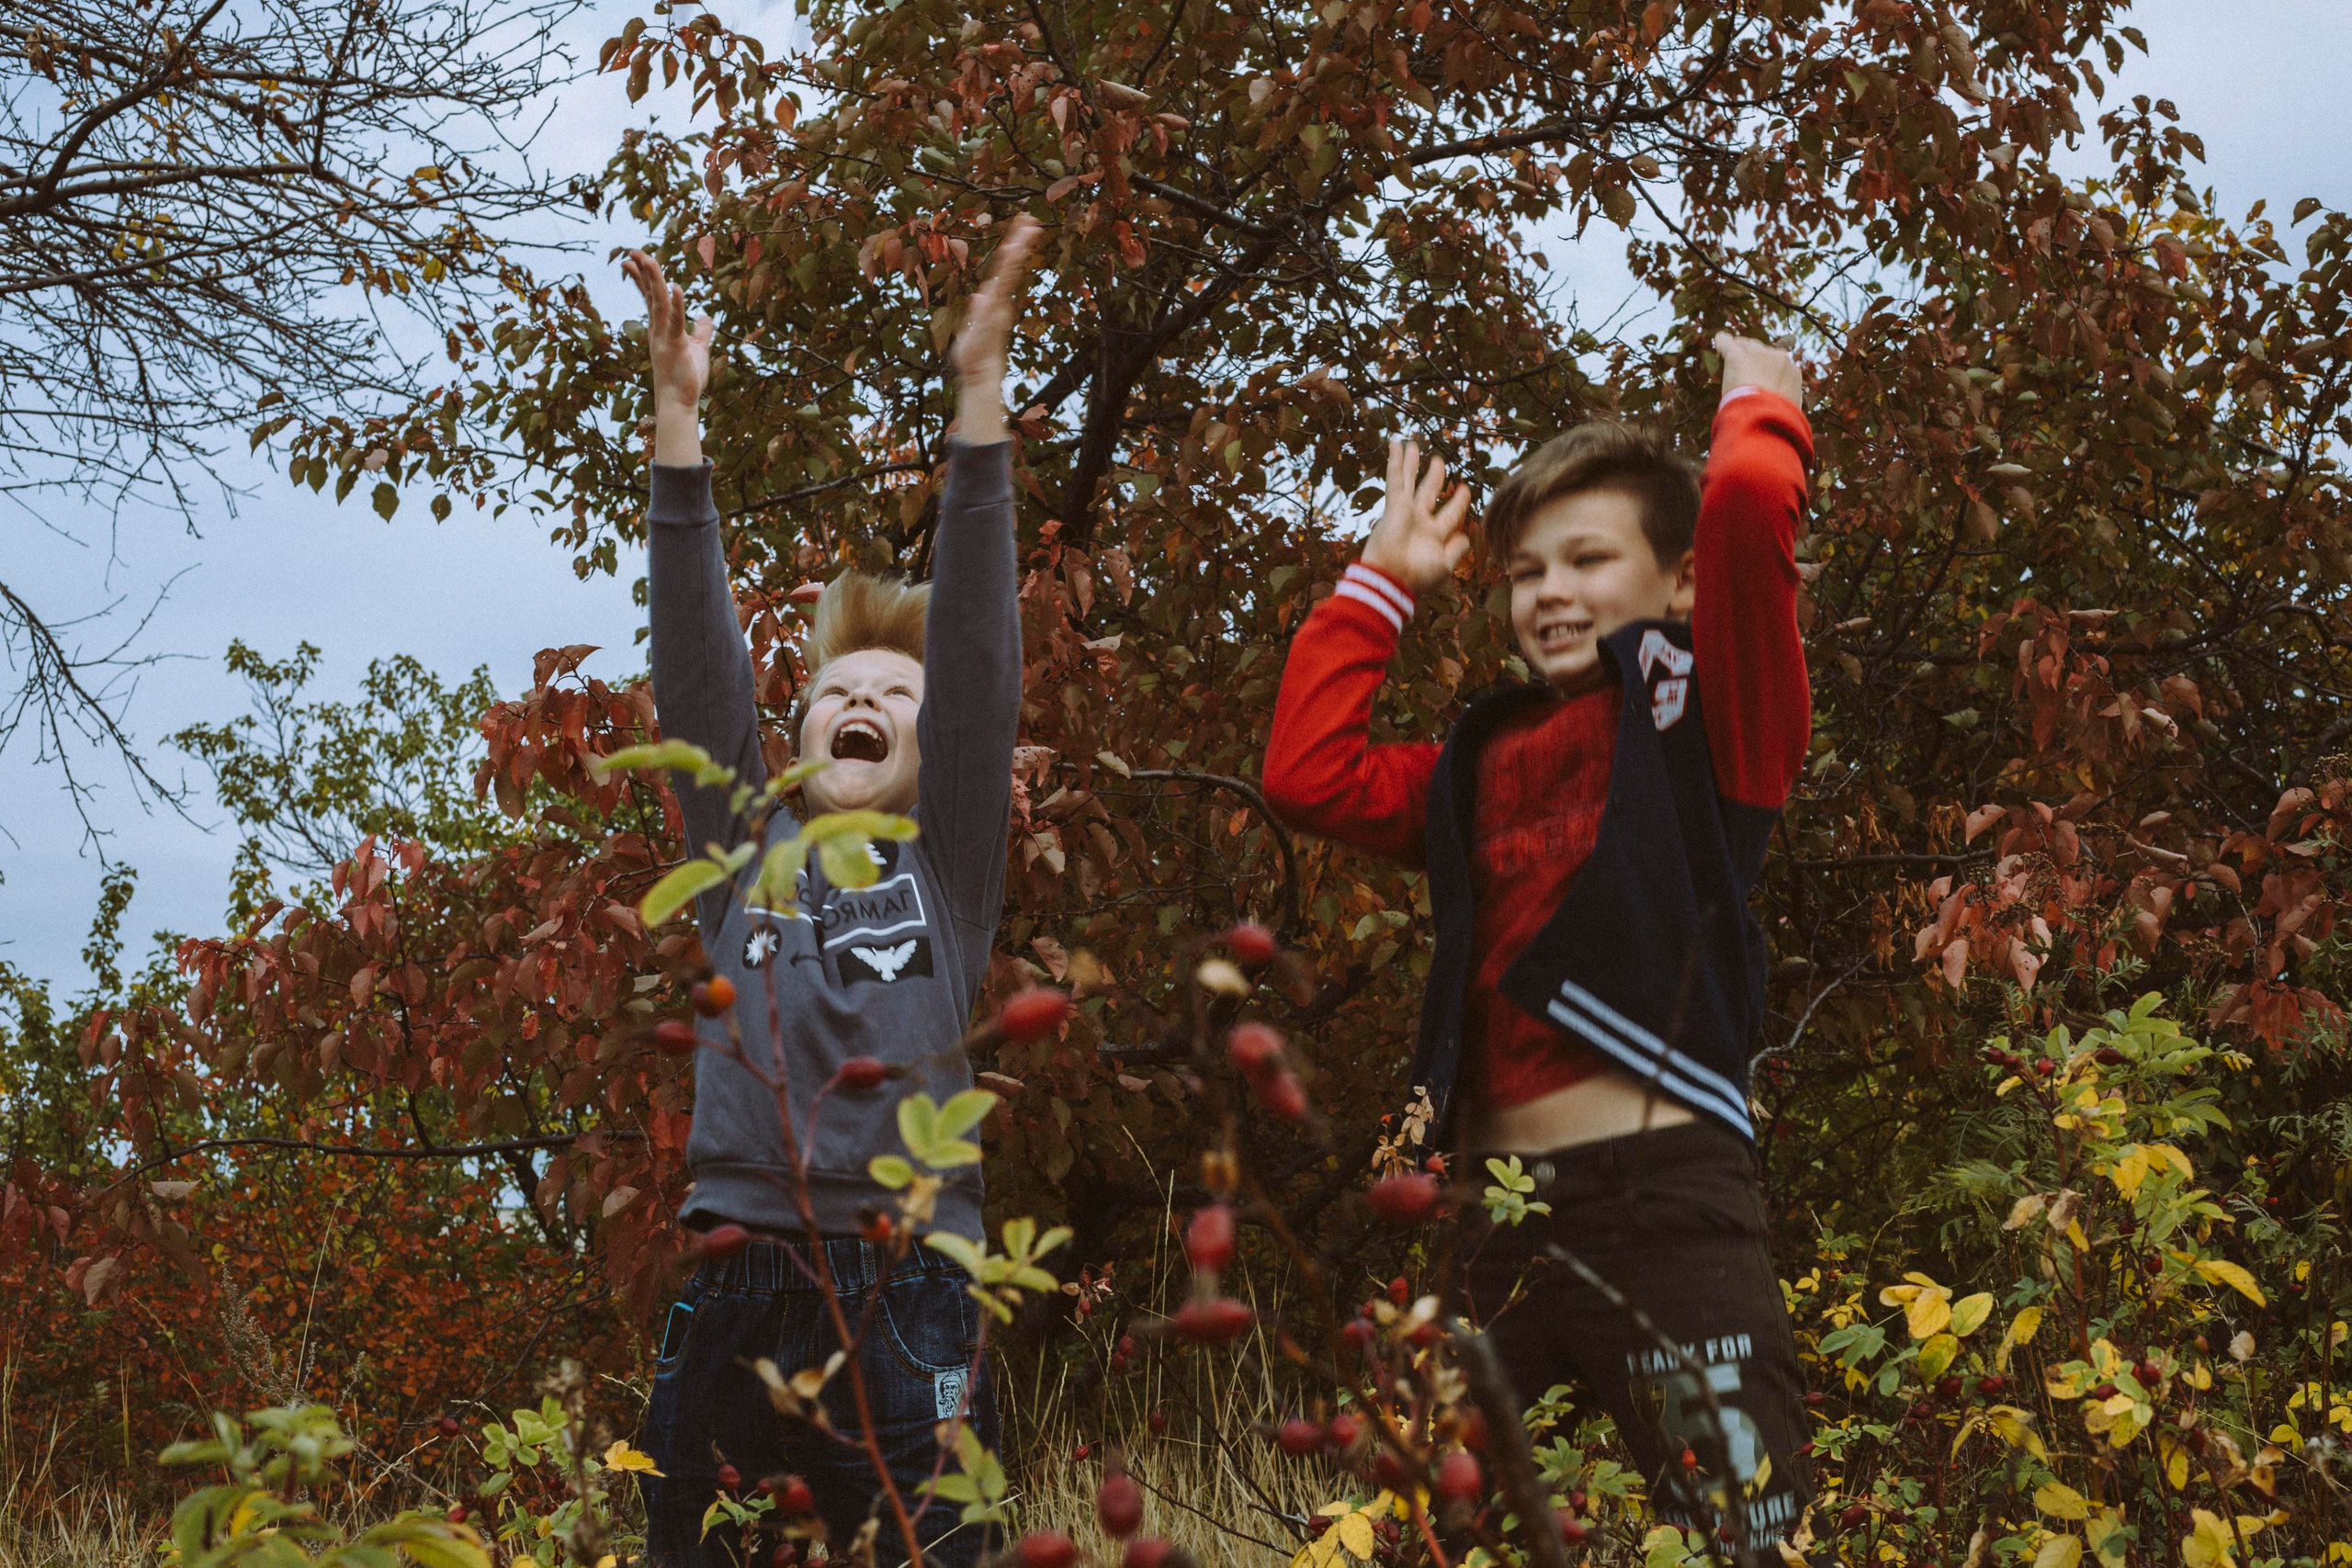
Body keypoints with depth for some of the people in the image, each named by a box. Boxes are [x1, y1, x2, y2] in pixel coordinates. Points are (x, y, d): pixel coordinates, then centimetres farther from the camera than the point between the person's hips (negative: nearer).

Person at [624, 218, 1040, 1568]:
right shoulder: (743, 861, 15)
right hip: (732, 1307, 2)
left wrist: (981, 391, -5)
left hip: (908, 1313, -1)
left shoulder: (949, 870, 11)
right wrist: (680, 412, -1)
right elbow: (700, 657, 7)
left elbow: (977, 646, 2)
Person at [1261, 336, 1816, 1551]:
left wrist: (1760, 399, 10)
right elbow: (1309, 774, 16)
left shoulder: (1703, 704, 2)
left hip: (1662, 1202, -6)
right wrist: (1382, 581, 21)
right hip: (1498, 1215, 6)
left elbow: (1749, 501, -12)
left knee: (1737, 1534, -9)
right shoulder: (1487, 760, 19)